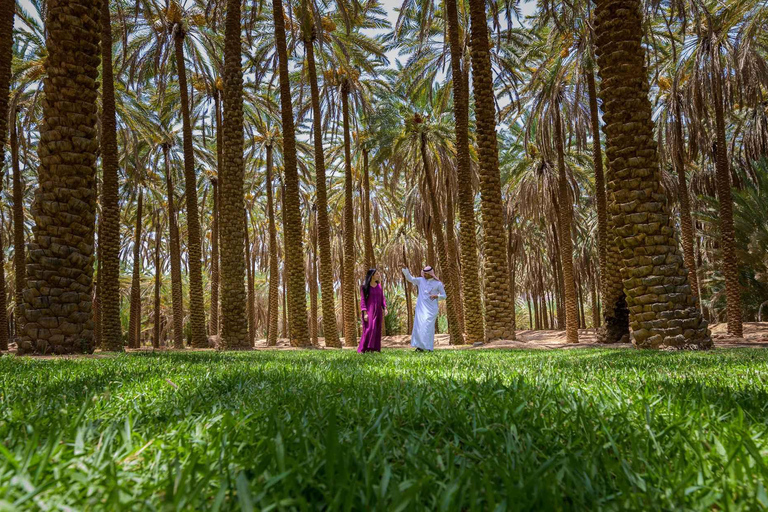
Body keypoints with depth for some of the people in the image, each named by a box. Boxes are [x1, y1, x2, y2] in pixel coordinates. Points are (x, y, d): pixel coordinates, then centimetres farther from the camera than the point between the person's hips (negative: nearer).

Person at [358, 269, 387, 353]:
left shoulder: (379, 286, 11)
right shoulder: (365, 286, -3)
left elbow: (382, 298, 11)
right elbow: (362, 300, -6)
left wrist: (385, 308, -4)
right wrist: (365, 313, -15)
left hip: (378, 311, 5)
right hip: (369, 310, -5)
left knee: (376, 330, 2)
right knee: (369, 329, -15)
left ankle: (372, 349, 6)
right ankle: (362, 348, -9)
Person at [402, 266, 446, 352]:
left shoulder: (438, 283, 3)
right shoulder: (421, 280, 9)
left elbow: (444, 295, 7)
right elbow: (410, 278, 4)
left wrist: (436, 296, -12)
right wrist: (404, 269, -9)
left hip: (431, 308, -3)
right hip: (421, 308, 3)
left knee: (428, 327, -8)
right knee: (419, 326, -1)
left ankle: (429, 347, -2)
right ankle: (420, 346, 4)